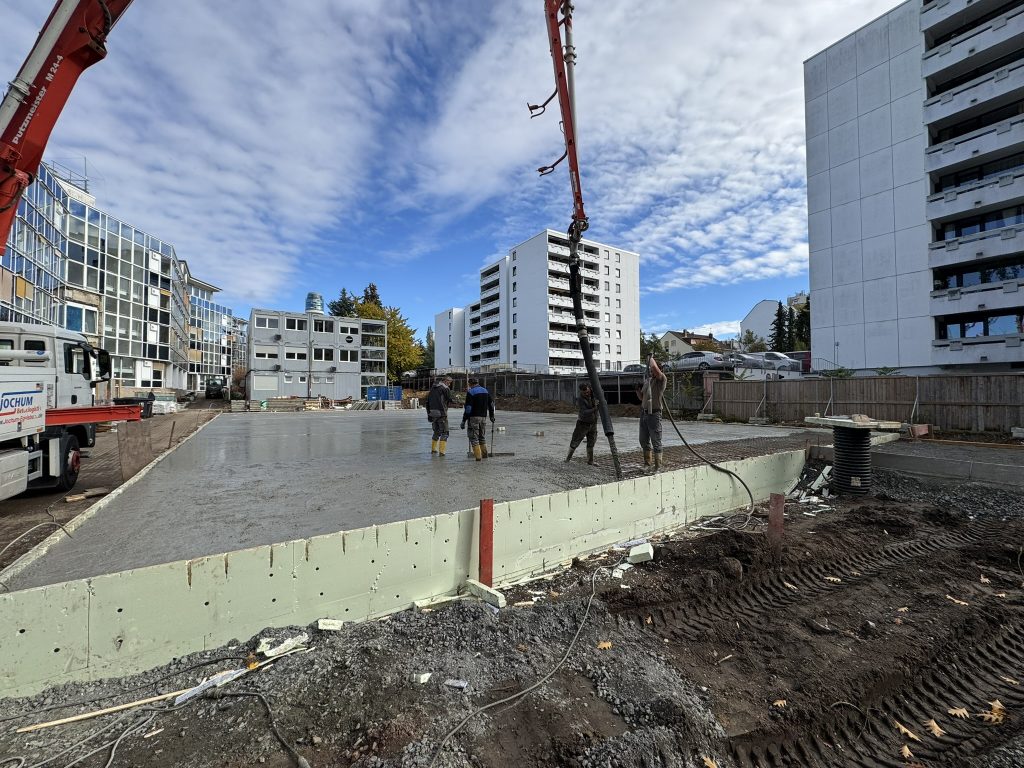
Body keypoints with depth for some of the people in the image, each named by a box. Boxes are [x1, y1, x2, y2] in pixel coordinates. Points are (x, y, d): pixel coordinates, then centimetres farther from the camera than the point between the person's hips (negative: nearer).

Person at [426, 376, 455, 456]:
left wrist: (428, 413, 19)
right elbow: (450, 400, -8)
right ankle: (441, 451, -5)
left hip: (433, 413, 7)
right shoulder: (445, 388, -7)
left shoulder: (432, 388, 16)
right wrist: (453, 399, 15)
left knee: (436, 431, 21)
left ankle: (433, 449, 26)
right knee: (444, 433, 1)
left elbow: (427, 402, 16)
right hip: (441, 413, -7)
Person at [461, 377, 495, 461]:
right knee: (482, 436, 19)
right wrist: (491, 416, 22)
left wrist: (464, 421, -11)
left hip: (474, 417, -6)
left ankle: (478, 456, -3)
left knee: (474, 437, -1)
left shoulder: (470, 392, -8)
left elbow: (468, 408, -14)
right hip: (483, 416, 6)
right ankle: (484, 454, 24)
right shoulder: (485, 391, 12)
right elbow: (491, 404, 14)